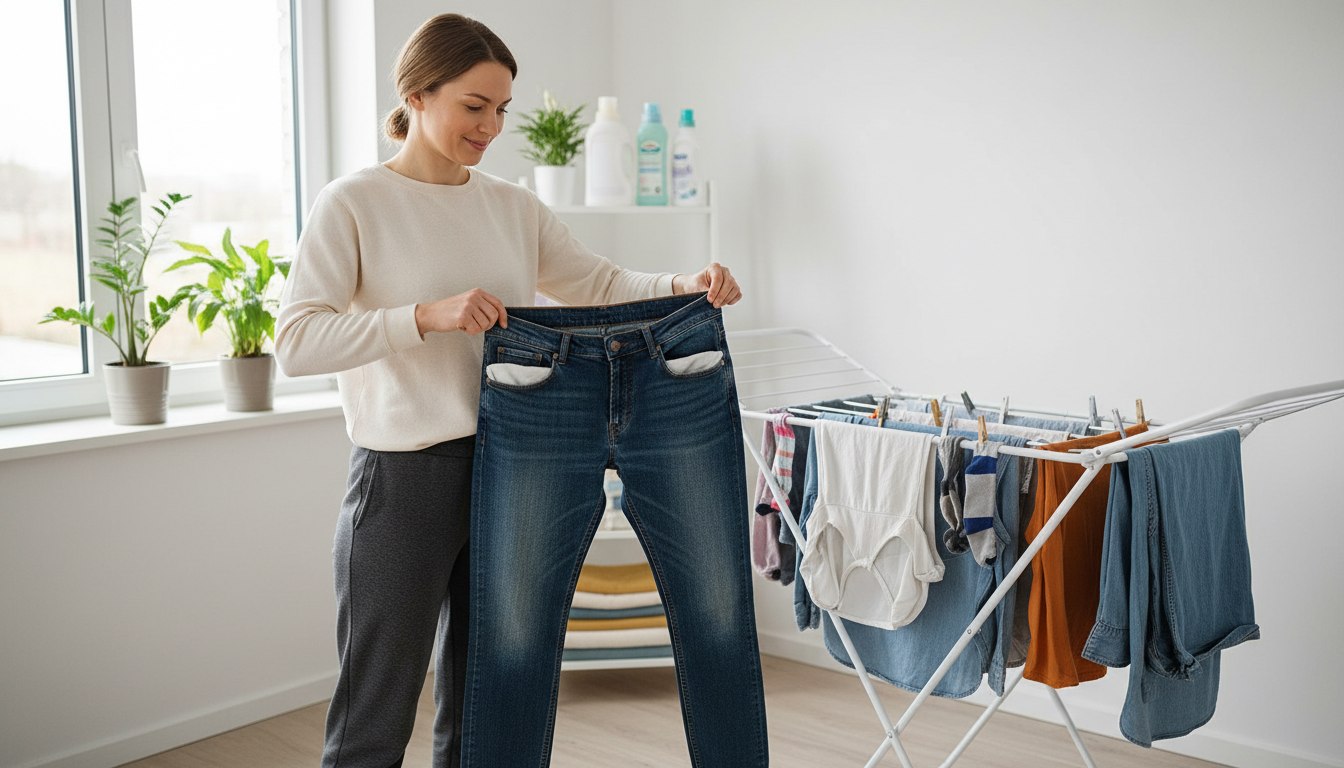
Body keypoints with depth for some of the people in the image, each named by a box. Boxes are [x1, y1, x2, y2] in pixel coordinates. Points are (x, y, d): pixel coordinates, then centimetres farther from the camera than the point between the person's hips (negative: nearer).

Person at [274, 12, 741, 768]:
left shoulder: (512, 206, 9)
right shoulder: (354, 204, -6)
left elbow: (601, 283, 11)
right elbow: (297, 341, -14)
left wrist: (684, 285, -8)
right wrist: (427, 315, -25)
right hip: (403, 478, -5)